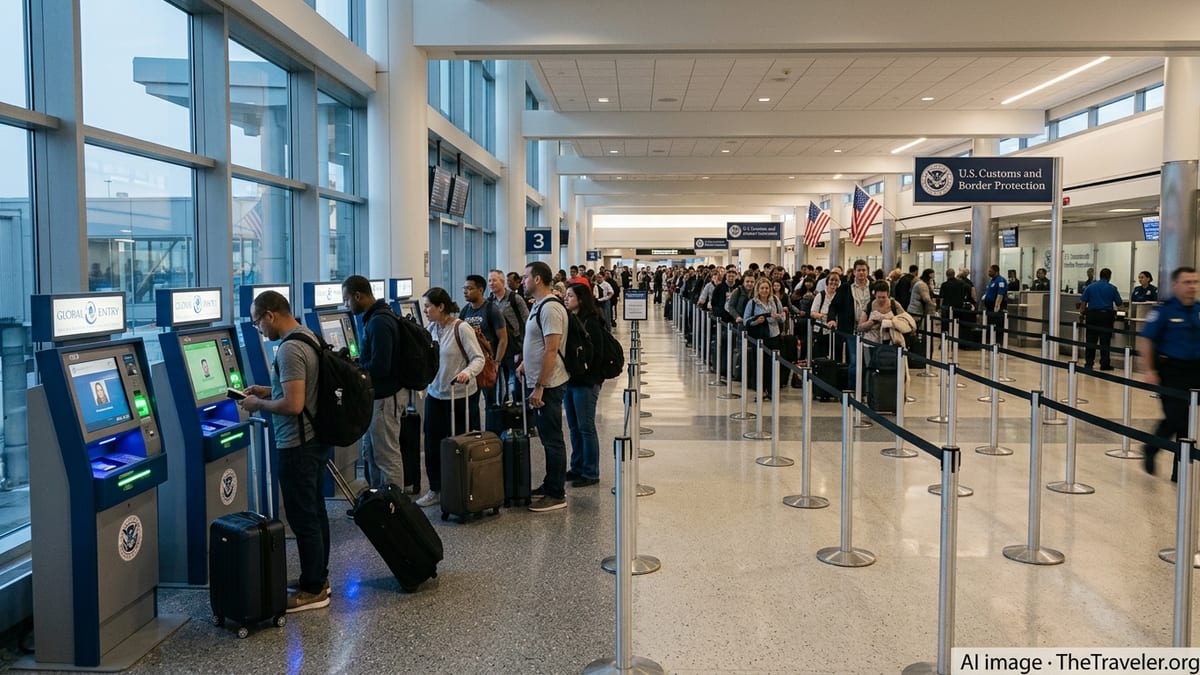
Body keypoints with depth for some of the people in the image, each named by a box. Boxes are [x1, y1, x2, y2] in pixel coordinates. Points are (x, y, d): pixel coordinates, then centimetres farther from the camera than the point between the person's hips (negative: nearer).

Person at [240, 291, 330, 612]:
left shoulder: (290, 349, -22)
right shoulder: (308, 336, 9)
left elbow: (293, 404, -27)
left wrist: (258, 404, -11)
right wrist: (267, 390, 14)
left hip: (298, 445, -10)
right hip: (316, 438, 10)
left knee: (303, 518, 0)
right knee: (315, 511, 17)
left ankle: (312, 591, 10)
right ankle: (319, 578, 28)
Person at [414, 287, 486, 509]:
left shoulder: (461, 328, -14)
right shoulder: (430, 328, 5)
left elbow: (478, 358, -16)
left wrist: (467, 373, -34)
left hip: (461, 396, -6)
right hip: (435, 395, 6)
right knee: (433, 445, 8)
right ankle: (435, 490, 22)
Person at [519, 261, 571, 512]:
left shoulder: (550, 308, -19)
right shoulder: (538, 306, 13)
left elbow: (551, 350, -23)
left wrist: (539, 387, -24)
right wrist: (525, 363, 13)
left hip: (548, 385, -10)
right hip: (538, 383, 10)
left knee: (552, 439, -3)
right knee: (548, 437, 17)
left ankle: (557, 495, 5)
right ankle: (550, 485, 27)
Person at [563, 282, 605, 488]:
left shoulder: (591, 322, -12)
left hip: (586, 382, -8)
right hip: (569, 379, 8)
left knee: (586, 428, -1)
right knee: (574, 427, 14)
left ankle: (590, 473, 9)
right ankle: (577, 468, 25)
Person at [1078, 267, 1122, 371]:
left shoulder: (1090, 286, 5)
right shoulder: (1112, 288, 1)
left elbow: (1083, 302, 0)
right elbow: (1119, 304, 4)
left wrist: (1082, 312, 10)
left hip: (1092, 315, 2)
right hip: (1106, 315, -2)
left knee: (1091, 340, 5)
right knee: (1105, 341, 2)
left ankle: (1088, 363, 5)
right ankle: (1104, 364, 3)